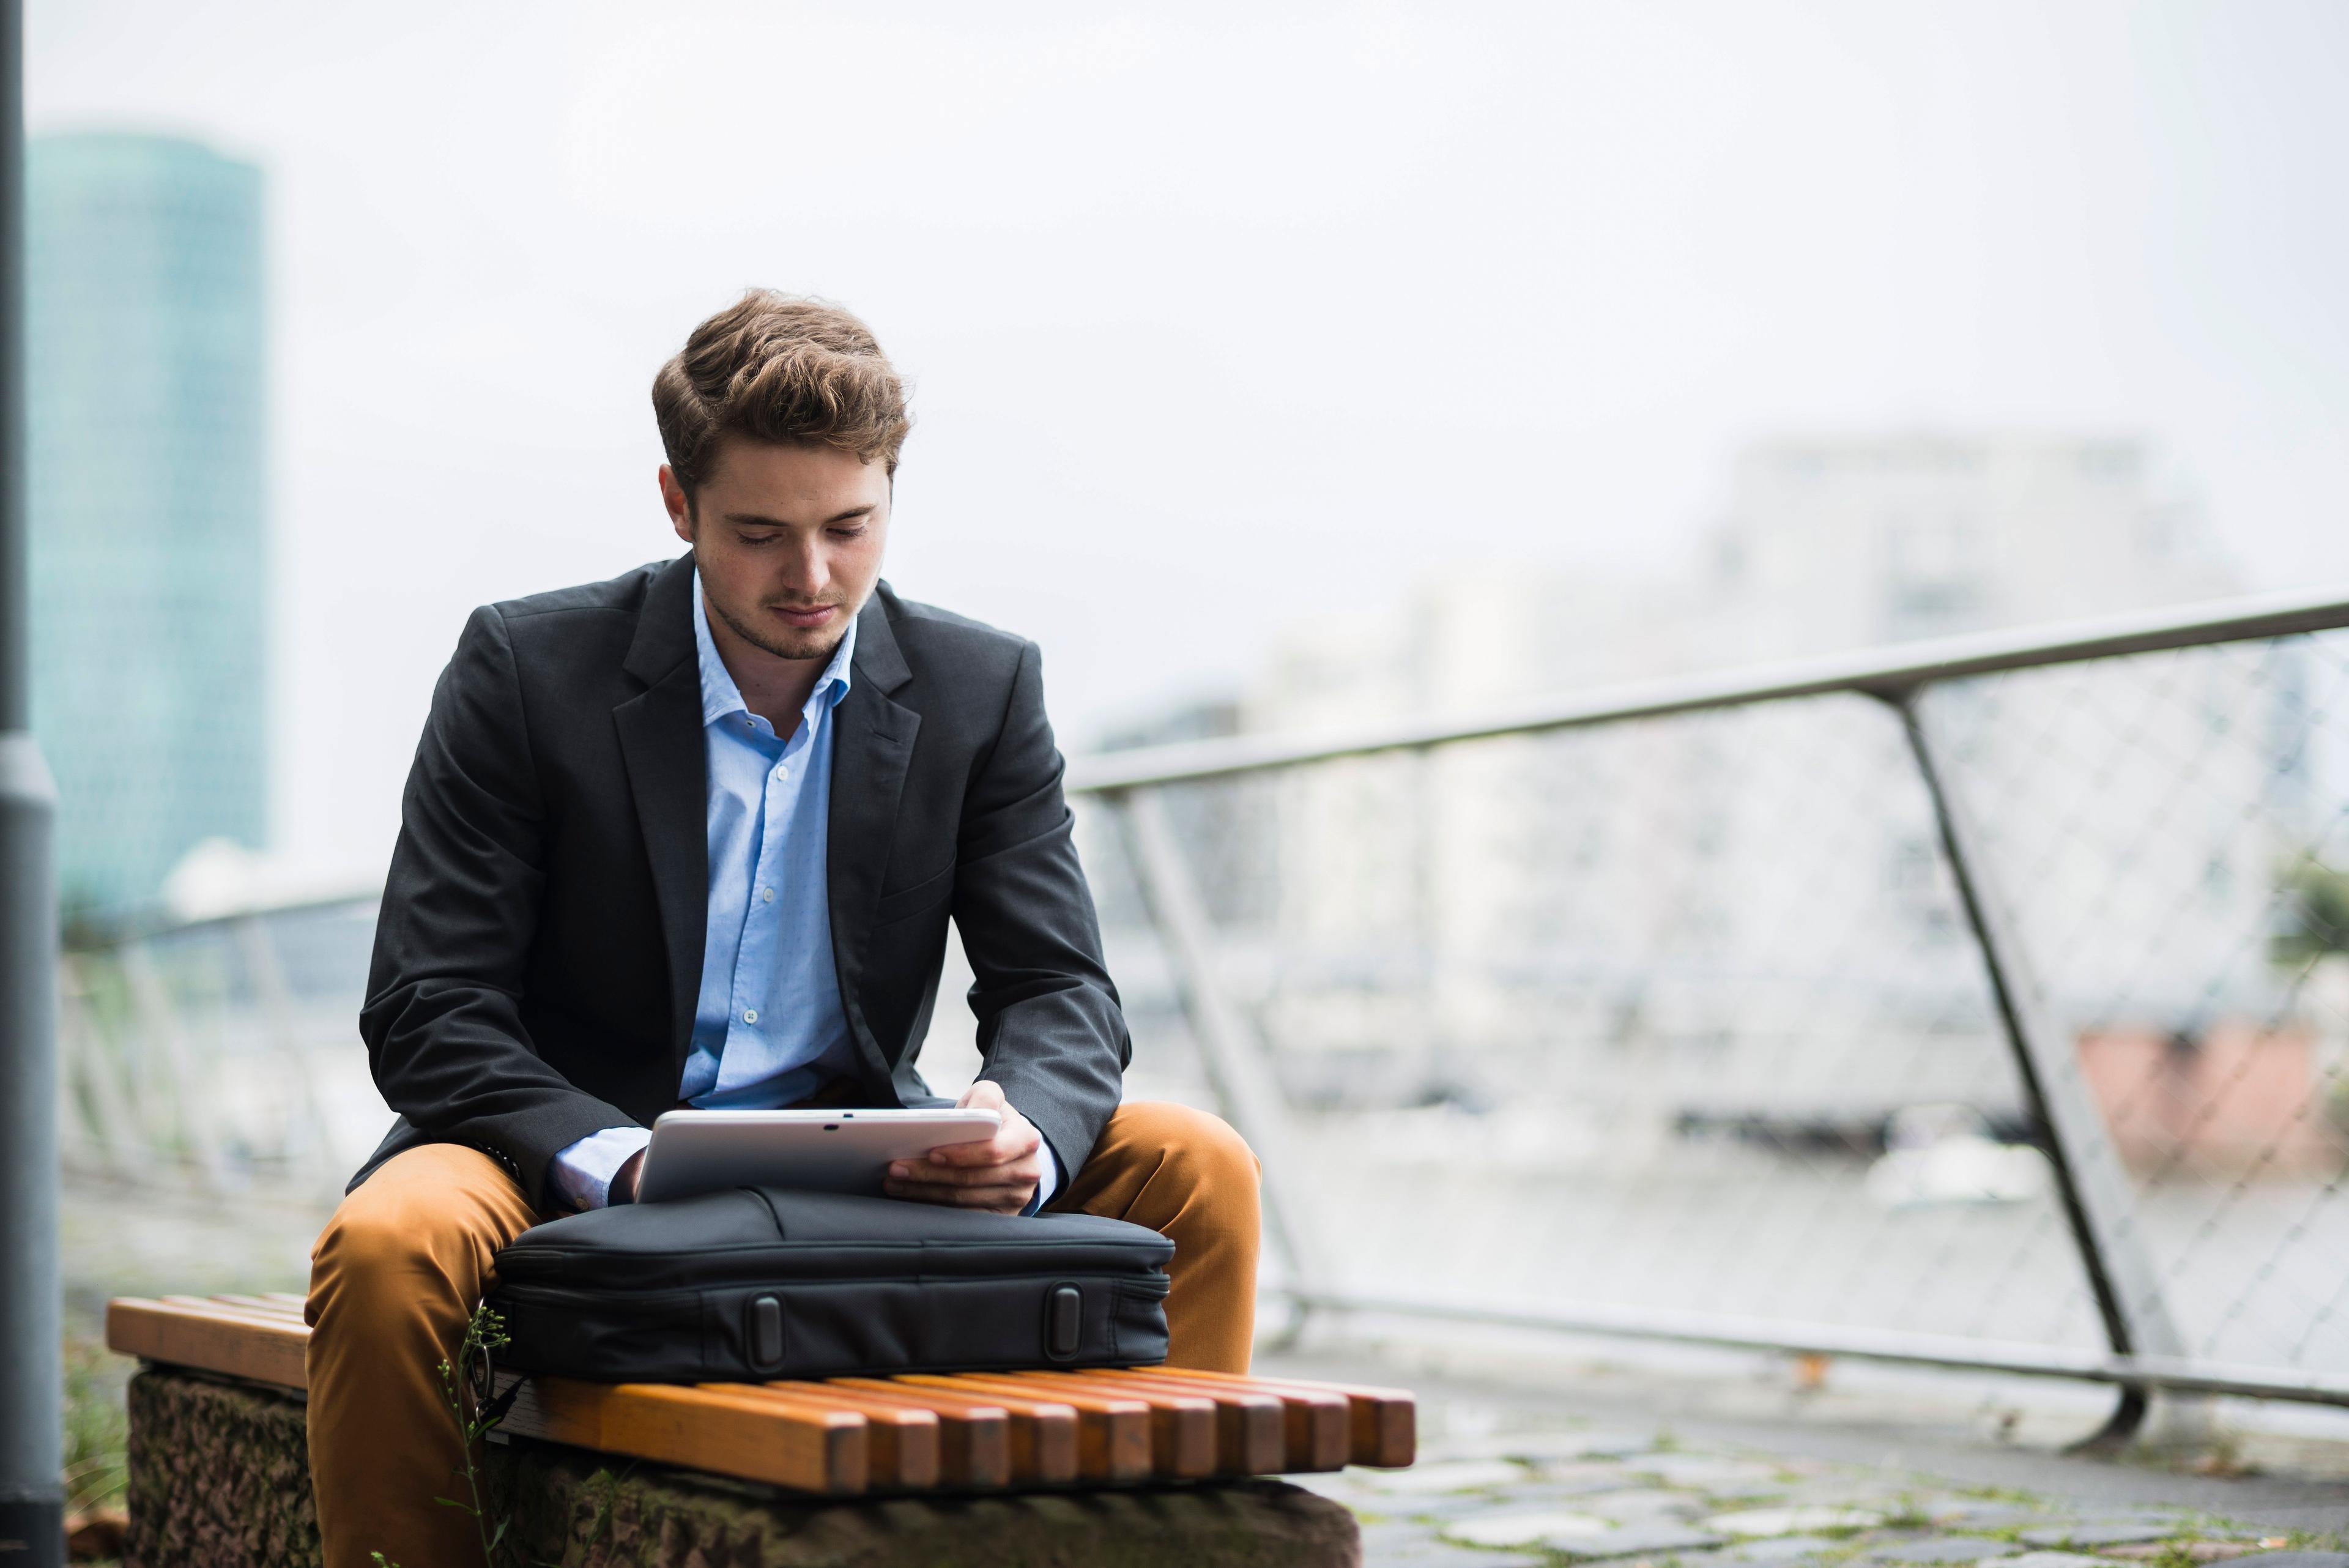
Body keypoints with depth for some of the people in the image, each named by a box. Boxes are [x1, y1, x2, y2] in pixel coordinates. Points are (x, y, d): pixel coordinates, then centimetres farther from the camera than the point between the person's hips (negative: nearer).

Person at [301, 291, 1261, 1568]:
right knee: (384, 1246, -34)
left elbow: (1058, 991, -2)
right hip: (575, 1163, -2)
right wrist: (623, 1164, -30)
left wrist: (1025, 1133, -27)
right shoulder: (527, 670, -8)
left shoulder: (982, 691, 0)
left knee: (1197, 1169, -15)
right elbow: (426, 1015, -11)